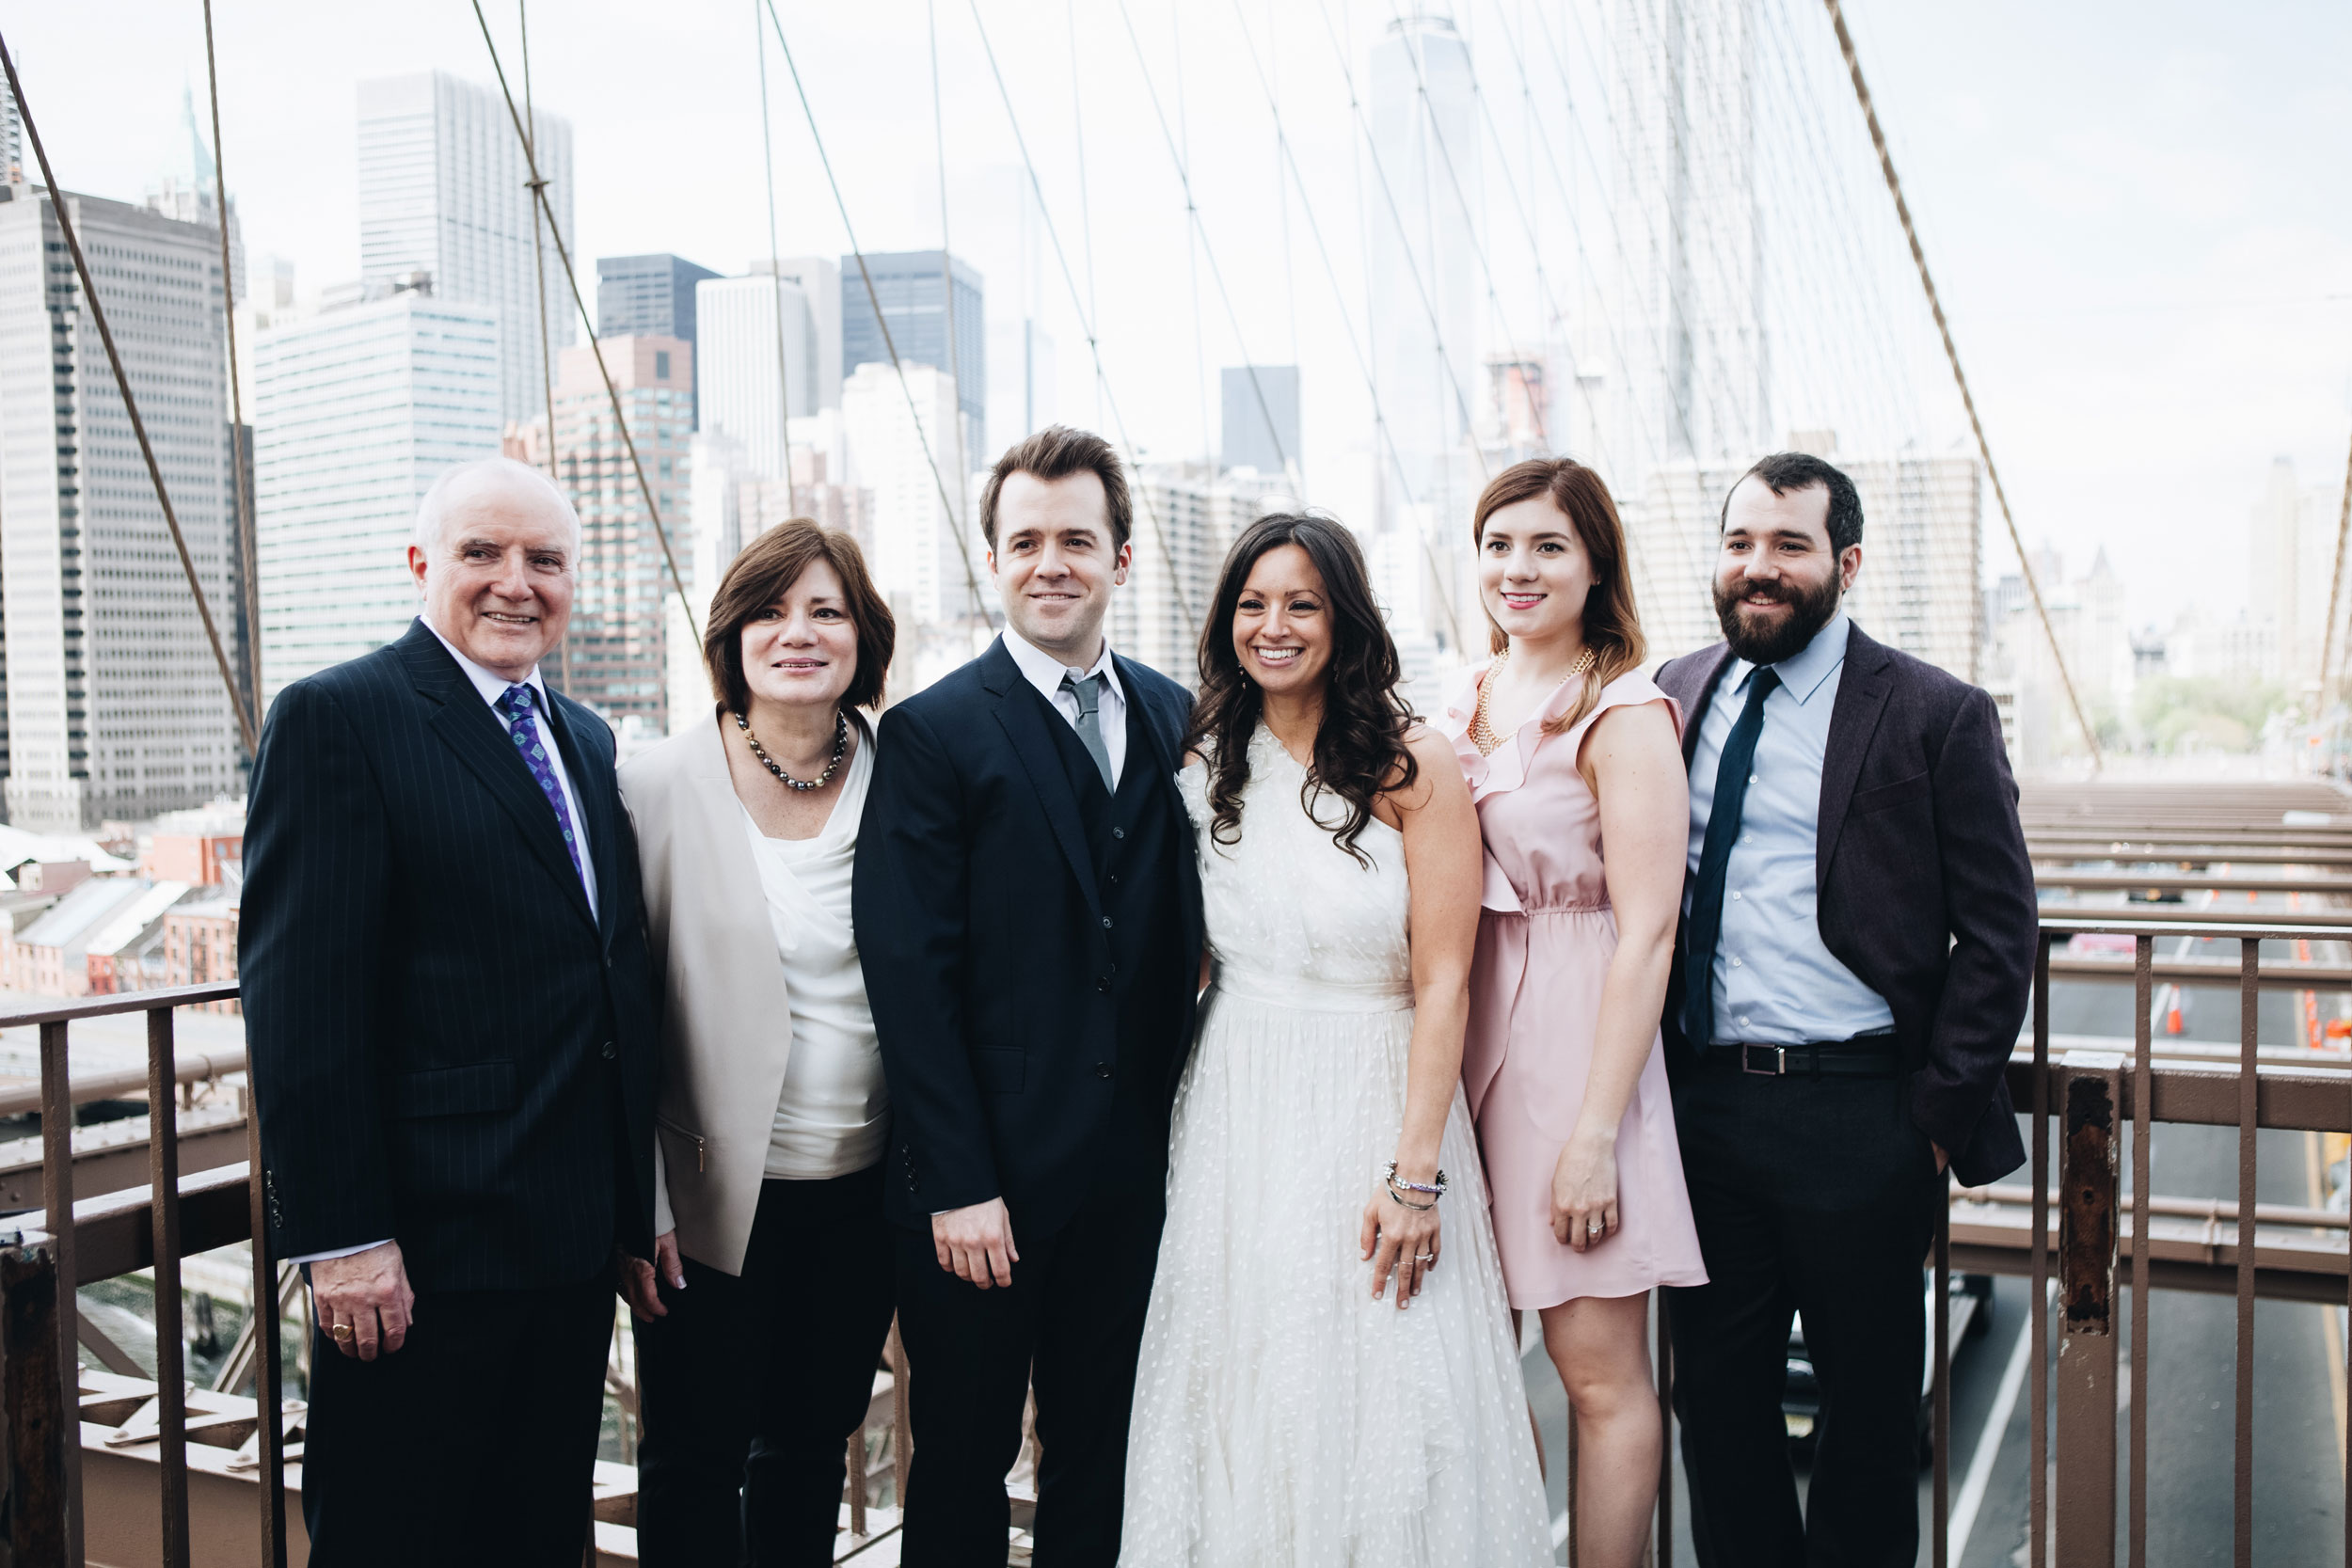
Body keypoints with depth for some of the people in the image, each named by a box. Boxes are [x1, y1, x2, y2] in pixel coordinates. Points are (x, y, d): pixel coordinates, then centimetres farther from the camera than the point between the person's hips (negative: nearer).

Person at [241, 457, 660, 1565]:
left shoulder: (588, 744, 14)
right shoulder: (336, 719, -9)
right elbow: (300, 1001, -15)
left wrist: (636, 1201, 14)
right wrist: (340, 1237, -18)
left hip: (578, 1240, 7)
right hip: (424, 1246, -7)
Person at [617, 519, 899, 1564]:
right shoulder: (657, 788, -9)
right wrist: (635, 1207, -8)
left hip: (863, 1191, 3)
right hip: (717, 1193, -3)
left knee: (812, 1445, 19)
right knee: (695, 1460, 11)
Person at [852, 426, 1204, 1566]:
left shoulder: (1175, 719, 7)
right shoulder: (933, 733, -7)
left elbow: (1184, 934, 8)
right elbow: (909, 977, -11)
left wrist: (1184, 1130, 2)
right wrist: (956, 1183, -14)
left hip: (1136, 1173, 4)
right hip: (985, 1180, -4)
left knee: (1101, 1465, 18)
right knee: (963, 1468, 11)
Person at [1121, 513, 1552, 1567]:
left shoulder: (1416, 769, -6)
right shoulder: (1205, 768, 5)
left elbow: (1442, 982, -9)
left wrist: (1415, 1172, -14)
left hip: (1375, 1104, -3)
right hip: (1237, 1114, 3)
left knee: (1378, 1393, 3)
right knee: (1242, 1390, 10)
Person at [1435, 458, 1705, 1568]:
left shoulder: (1624, 717, -9)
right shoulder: (1465, 707, 11)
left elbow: (1647, 936, -14)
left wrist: (1595, 1134, -18)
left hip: (1578, 1040, -6)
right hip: (1467, 1037, 6)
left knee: (1600, 1372, 2)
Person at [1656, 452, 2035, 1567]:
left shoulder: (1937, 715, -4)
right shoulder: (1674, 696, 8)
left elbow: (1998, 929, -3)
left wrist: (1944, 1108, -8)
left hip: (1860, 1112, -3)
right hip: (1698, 1100, 4)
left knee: (1867, 1396, 11)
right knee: (1715, 1390, 14)